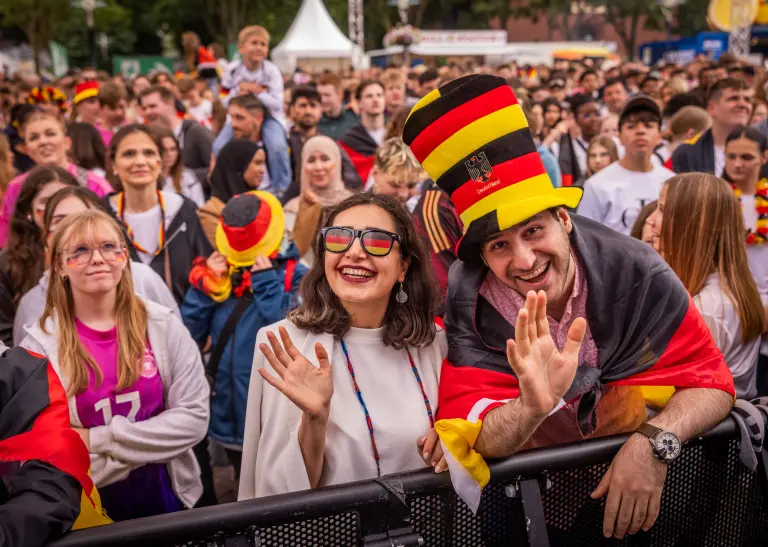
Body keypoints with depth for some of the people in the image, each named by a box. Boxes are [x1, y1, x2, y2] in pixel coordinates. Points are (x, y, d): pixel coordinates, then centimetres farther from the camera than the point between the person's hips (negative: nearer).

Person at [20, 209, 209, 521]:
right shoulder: (39, 345, -10)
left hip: (164, 496, 2)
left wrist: (99, 439, -16)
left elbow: (194, 417, -11)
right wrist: (150, 447, -15)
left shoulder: (163, 326, -7)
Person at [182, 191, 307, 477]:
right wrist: (206, 283, -9)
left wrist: (267, 284, -21)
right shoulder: (219, 274, 5)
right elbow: (189, 334, 0)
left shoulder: (294, 277, -9)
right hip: (230, 414, 5)